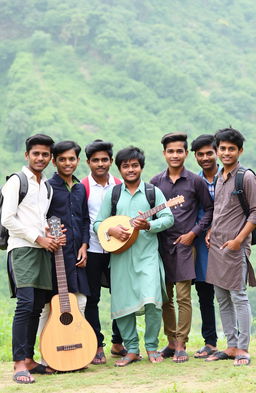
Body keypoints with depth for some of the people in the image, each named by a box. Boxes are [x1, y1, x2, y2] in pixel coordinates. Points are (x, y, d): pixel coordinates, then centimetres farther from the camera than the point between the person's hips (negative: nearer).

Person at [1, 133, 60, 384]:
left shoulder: (47, 186, 19)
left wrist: (52, 234, 3)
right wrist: (39, 238, -11)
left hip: (43, 250, 7)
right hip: (22, 249, -7)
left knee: (37, 307, 5)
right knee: (25, 304, -16)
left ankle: (29, 359, 11)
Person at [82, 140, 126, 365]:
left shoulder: (119, 186, 8)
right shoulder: (82, 187, -3)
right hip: (92, 250, -3)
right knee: (92, 299, 3)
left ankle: (118, 344, 20)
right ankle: (97, 347, 11)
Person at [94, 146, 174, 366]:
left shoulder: (153, 192, 6)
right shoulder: (112, 194, 11)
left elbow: (168, 218, -1)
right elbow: (98, 224, 9)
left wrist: (149, 226, -18)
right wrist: (112, 230, -11)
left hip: (147, 253, -2)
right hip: (120, 255, 2)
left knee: (152, 301, -14)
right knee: (122, 303, 3)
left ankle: (152, 346, 5)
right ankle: (132, 350, 16)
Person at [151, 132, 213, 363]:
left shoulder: (196, 181, 0)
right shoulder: (156, 182, 8)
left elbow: (209, 210, 4)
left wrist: (193, 233, -4)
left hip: (185, 244, -3)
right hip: (161, 244, 3)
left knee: (183, 297, -5)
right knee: (165, 297, 8)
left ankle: (181, 345, 1)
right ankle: (171, 342, 18)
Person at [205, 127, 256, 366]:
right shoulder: (219, 178, 14)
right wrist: (211, 232, 9)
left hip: (235, 247, -8)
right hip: (216, 246, 8)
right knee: (222, 299, 9)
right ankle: (231, 346, 16)